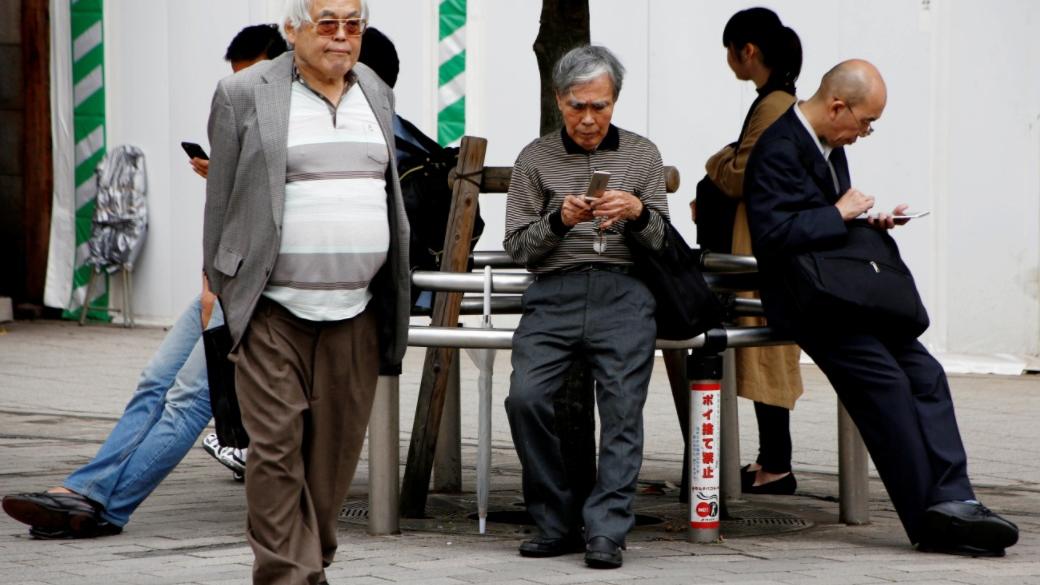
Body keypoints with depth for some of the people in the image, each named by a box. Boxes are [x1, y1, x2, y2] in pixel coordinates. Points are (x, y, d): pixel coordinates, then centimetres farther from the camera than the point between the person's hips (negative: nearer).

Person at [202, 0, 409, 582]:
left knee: (336, 448, 7)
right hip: (274, 310, -4)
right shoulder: (244, 95, -1)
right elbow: (220, 203, 2)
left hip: (356, 311, 4)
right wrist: (221, 294, 1)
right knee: (276, 446, -8)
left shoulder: (378, 95, 14)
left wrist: (396, 291, 19)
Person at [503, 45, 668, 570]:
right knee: (525, 397, -19)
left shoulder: (642, 155, 15)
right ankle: (556, 523, -7)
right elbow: (517, 246, 9)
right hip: (554, 291, 0)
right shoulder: (535, 159, 13)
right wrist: (559, 221, -8)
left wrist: (638, 212, -8)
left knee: (622, 407, -15)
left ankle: (605, 531, -14)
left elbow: (662, 242, 13)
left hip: (623, 293, 0)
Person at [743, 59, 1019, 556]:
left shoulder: (830, 145, 15)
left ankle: (949, 499, -13)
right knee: (886, 382, -20)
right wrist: (839, 214, -17)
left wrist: (869, 221, 9)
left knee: (925, 375, -6)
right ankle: (930, 520, -16)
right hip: (803, 304, -10)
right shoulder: (777, 151, -15)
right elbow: (773, 236, -25)